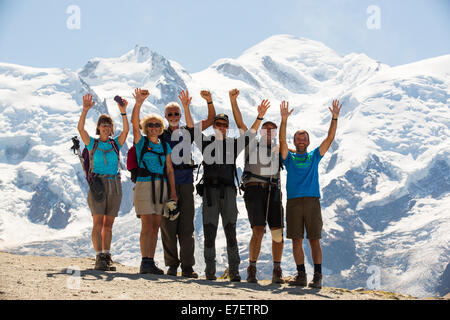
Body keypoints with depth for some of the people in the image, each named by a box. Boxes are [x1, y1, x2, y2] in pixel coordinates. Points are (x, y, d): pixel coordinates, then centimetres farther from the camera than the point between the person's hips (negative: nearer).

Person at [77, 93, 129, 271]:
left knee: (108, 223, 4)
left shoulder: (116, 143, 11)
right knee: (98, 222, -10)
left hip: (114, 185, 3)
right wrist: (85, 110, -21)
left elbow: (126, 130, -5)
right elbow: (80, 128, -8)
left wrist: (123, 111, -17)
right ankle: (99, 258, -13)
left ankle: (107, 256, 7)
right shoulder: (92, 143, 7)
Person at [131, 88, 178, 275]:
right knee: (147, 225, -11)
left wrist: (173, 191, 4)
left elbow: (169, 170, 12)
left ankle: (151, 262, 9)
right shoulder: (140, 141, 4)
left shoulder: (165, 146, 14)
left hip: (161, 186, 4)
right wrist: (138, 103, -27)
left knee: (156, 226, 4)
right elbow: (134, 123, -13)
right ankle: (145, 262, -9)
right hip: (144, 184, -4)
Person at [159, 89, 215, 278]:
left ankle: (187, 267, -1)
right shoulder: (161, 134, 10)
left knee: (187, 226, -1)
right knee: (168, 225, -2)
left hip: (186, 183, 1)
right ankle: (172, 265, 5)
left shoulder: (188, 132, 15)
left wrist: (209, 101, 4)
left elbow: (211, 120, 18)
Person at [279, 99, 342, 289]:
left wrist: (335, 118, -1)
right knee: (296, 240, -1)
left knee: (314, 240, -4)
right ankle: (301, 275, 4)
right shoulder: (289, 158, 15)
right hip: (293, 202, 0)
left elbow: (330, 138, 10)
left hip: (312, 201, 0)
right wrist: (284, 120, -13)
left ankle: (317, 276, -4)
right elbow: (282, 140, 0)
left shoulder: (314, 156, 18)